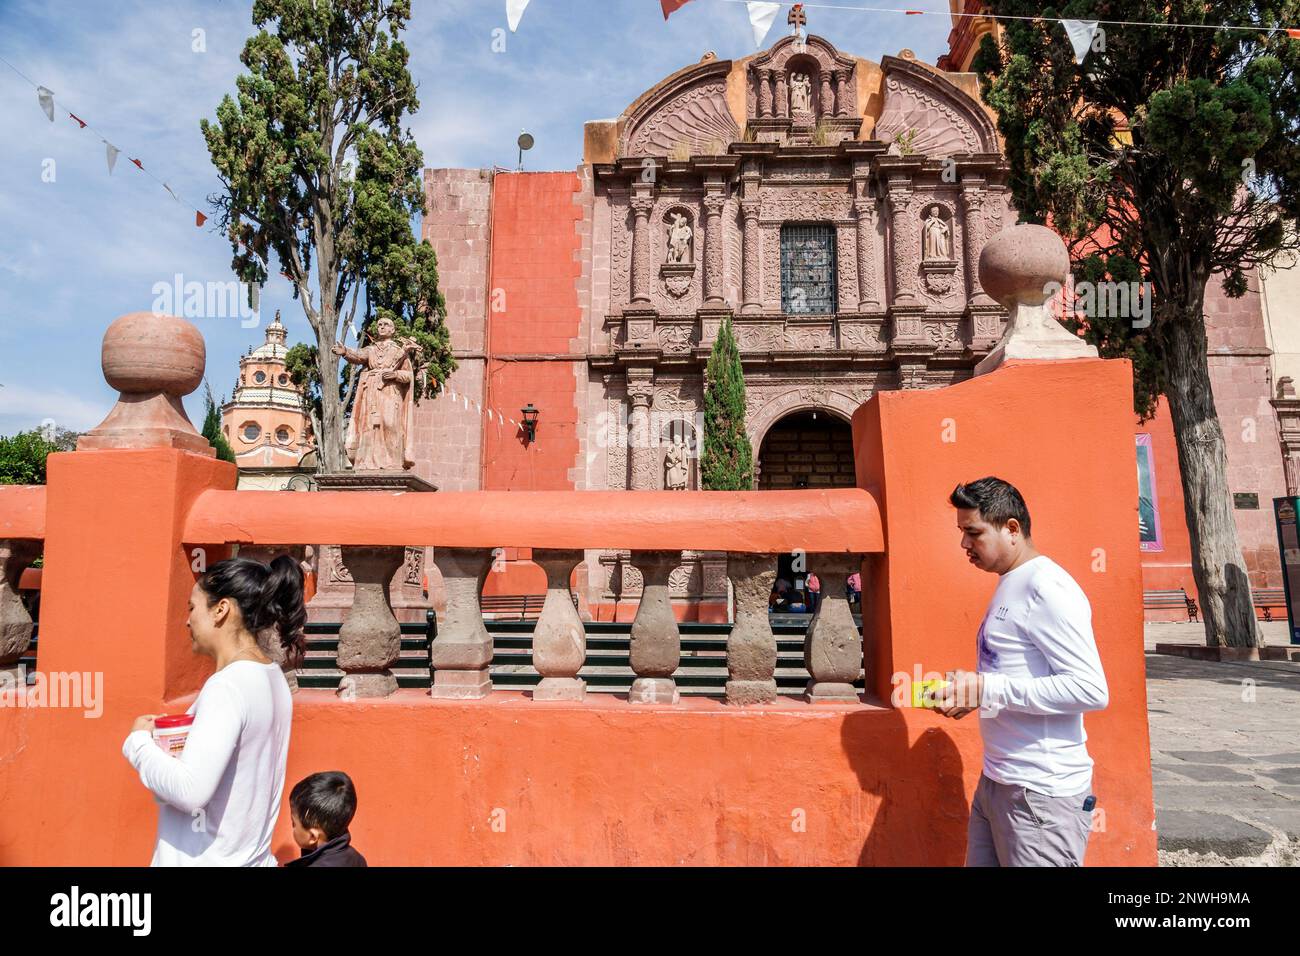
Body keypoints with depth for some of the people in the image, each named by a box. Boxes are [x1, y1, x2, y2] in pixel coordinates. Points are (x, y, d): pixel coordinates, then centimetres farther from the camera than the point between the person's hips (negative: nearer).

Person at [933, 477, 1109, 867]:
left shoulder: (1047, 588, -15)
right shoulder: (1010, 586, 13)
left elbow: (1091, 690, -22)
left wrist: (987, 689, -21)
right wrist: (968, 691, 3)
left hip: (1042, 793, -9)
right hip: (995, 782, 9)